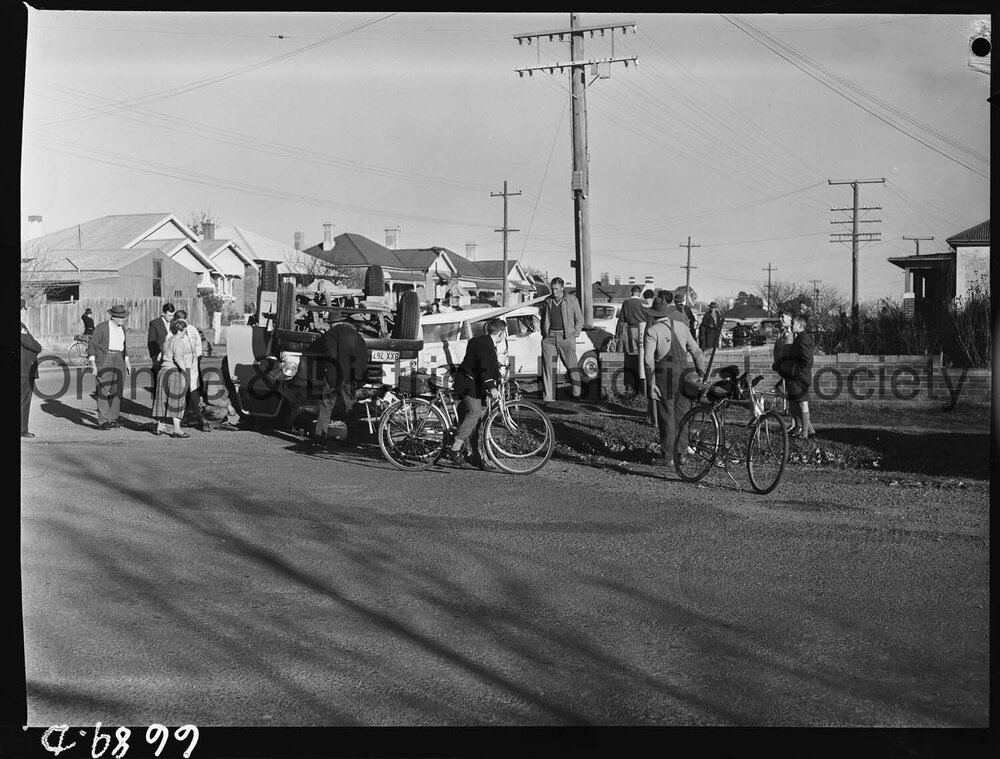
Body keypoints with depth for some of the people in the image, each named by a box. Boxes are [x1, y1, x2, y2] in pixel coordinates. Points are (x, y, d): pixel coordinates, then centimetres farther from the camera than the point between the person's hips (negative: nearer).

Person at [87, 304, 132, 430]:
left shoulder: (122, 328, 12)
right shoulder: (101, 327, -8)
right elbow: (92, 345, -7)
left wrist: (127, 362, 19)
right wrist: (93, 364, -14)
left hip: (118, 361, 7)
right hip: (104, 361, -7)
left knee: (117, 390, 4)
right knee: (103, 391, -10)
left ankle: (113, 419, 12)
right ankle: (102, 422, -11)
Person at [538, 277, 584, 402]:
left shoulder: (571, 300, 6)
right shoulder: (547, 301, 13)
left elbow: (579, 319, 10)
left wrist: (575, 334, 0)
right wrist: (544, 334, 11)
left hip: (565, 337, -3)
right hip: (549, 337, 3)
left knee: (572, 366, -7)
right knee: (548, 367, -1)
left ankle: (577, 394, 0)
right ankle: (549, 397, 2)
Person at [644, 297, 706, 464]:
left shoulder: (652, 331, -7)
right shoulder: (682, 326, 9)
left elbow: (649, 360, -15)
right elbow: (697, 352, 11)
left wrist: (651, 384, -13)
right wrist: (701, 373, 15)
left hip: (664, 376, -4)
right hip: (684, 374, 4)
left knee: (666, 417, 5)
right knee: (682, 414, 16)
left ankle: (669, 456, 10)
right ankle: (682, 450, 22)